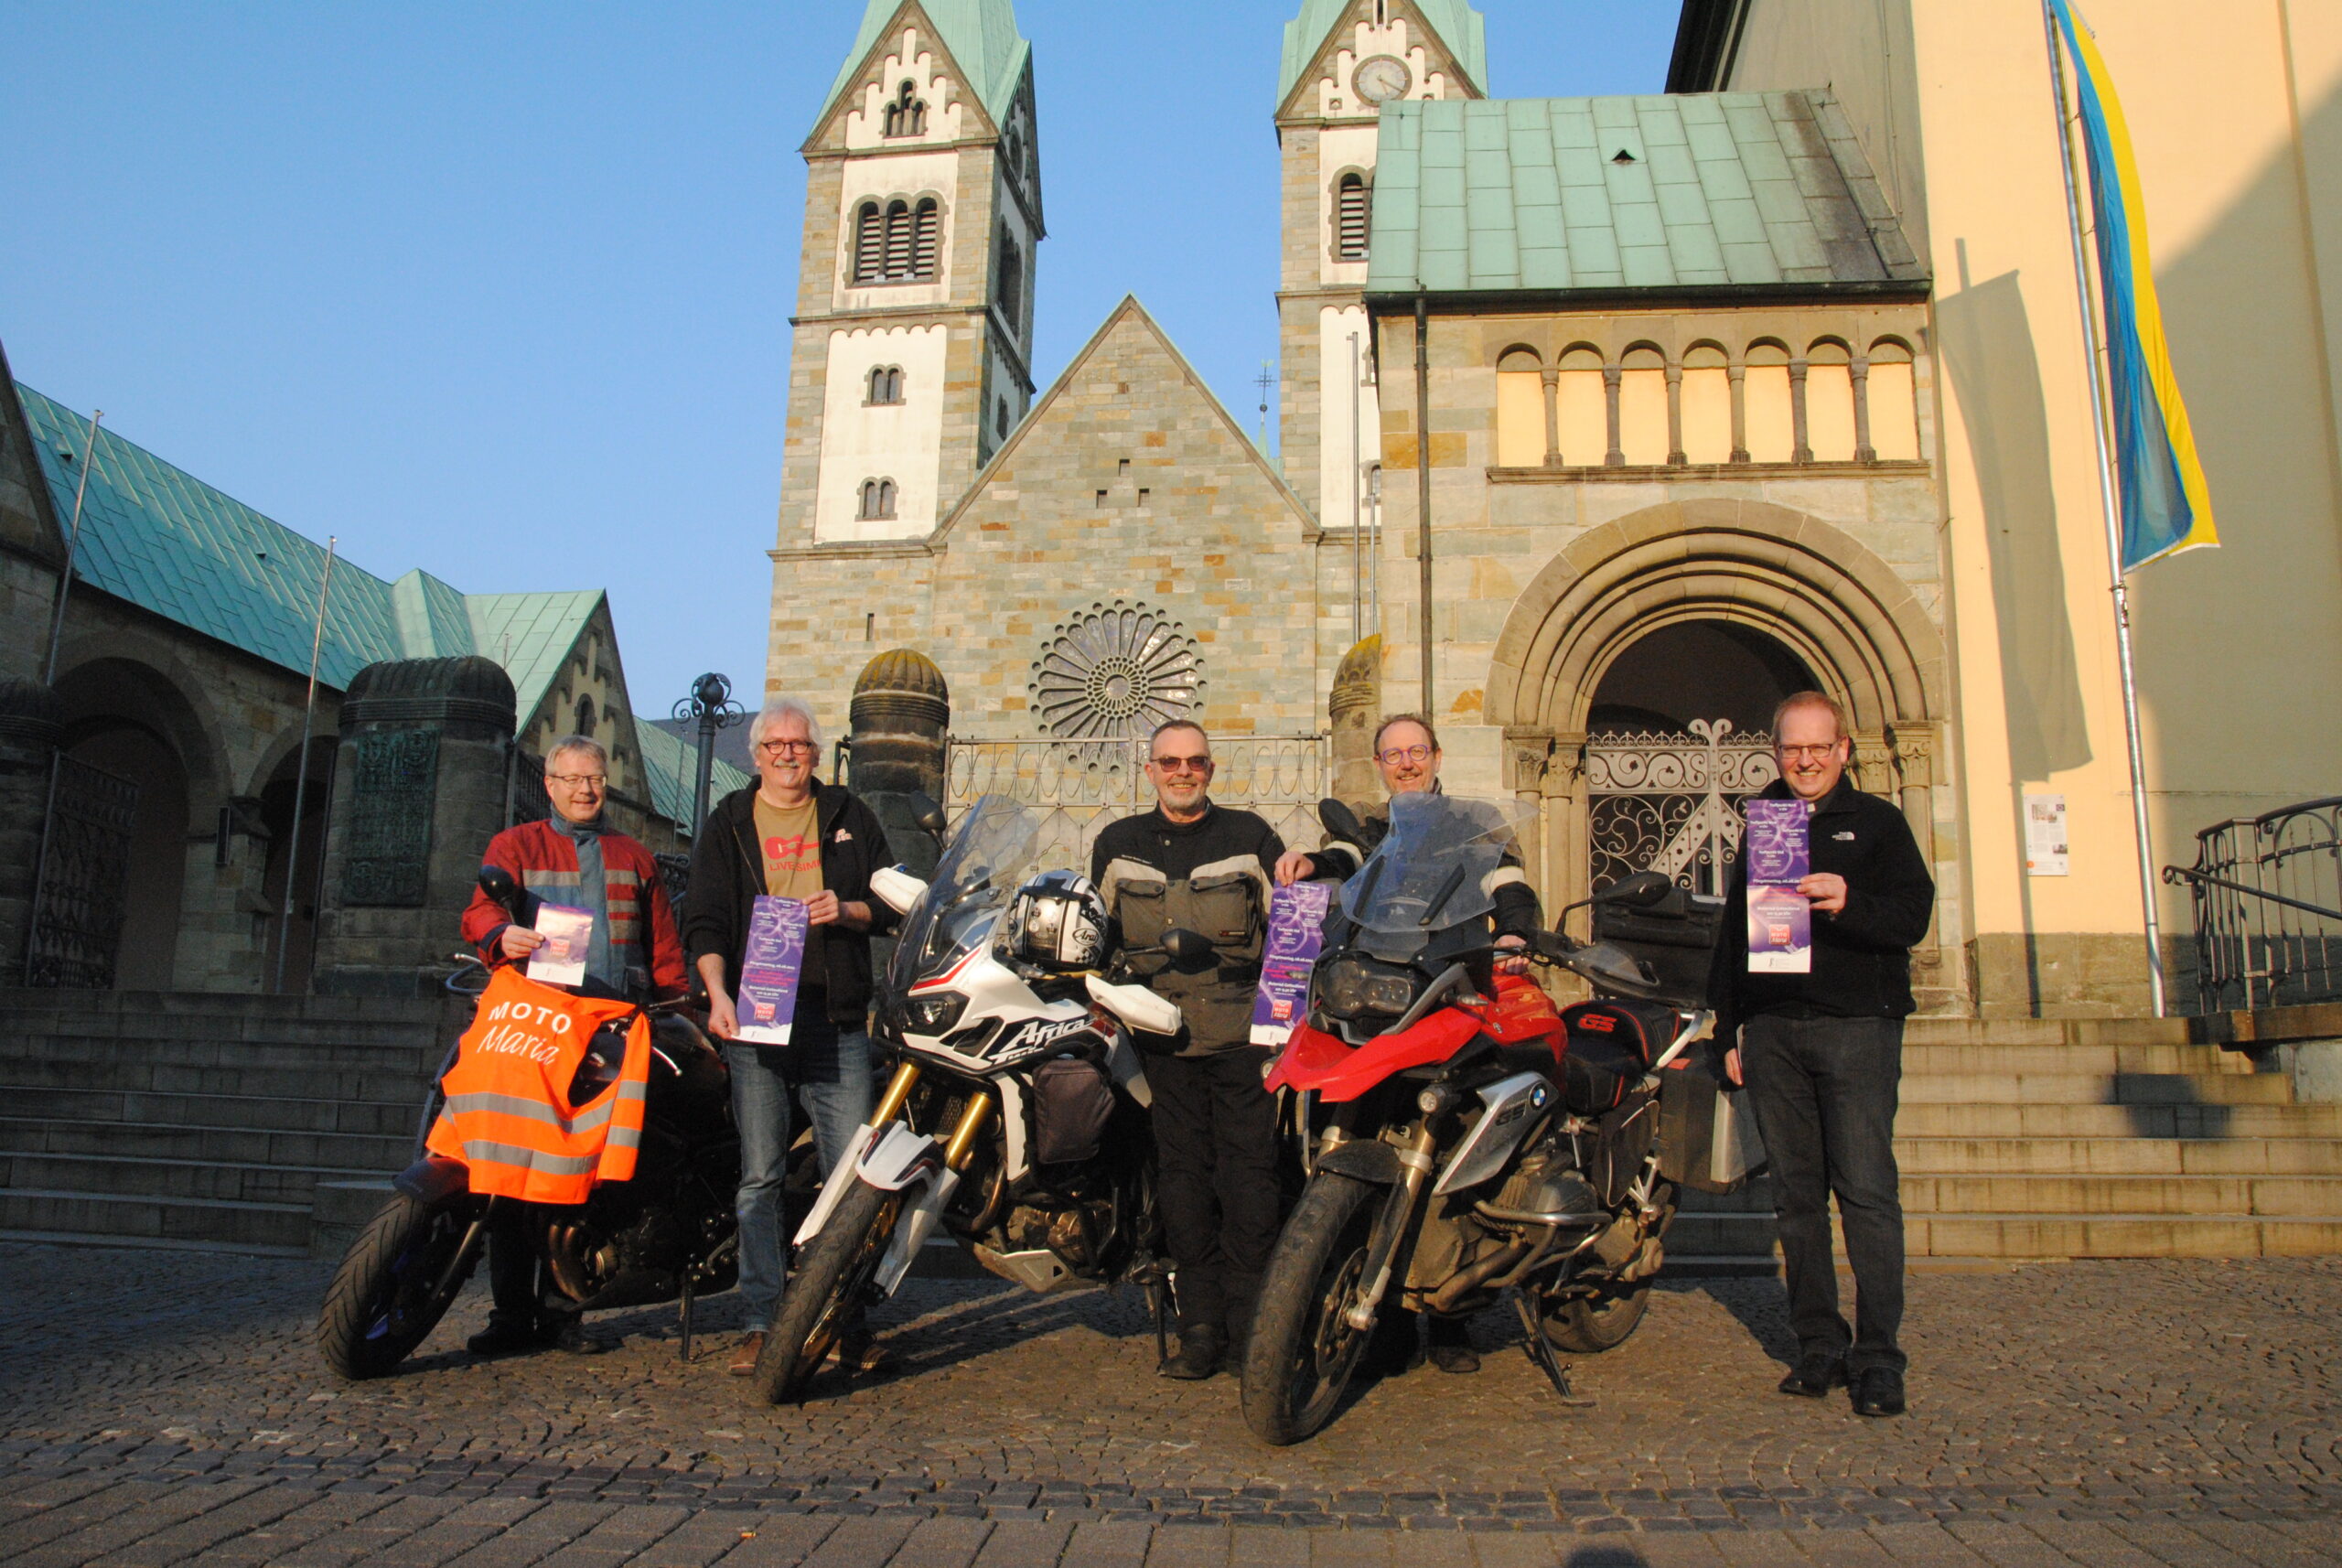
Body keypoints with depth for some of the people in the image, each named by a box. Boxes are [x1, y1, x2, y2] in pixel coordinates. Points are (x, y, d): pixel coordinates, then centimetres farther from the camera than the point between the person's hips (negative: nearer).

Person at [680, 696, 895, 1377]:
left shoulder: (849, 817, 15)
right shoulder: (729, 822, 12)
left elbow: (892, 904, 15)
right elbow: (703, 918, 3)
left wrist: (846, 909, -7)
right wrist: (717, 992, -13)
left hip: (836, 1014, 1)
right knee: (760, 1175, 3)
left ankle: (848, 1320, 8)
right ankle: (762, 1320, 10)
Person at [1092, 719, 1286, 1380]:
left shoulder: (1249, 836, 9)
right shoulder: (1116, 846, 14)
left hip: (1241, 1030, -2)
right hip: (1162, 1034, 2)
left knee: (1248, 1171, -3)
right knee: (1182, 1172, 2)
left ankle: (1249, 1322, 5)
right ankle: (1200, 1326, 8)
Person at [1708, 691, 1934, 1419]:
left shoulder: (1877, 823, 7)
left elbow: (1913, 915, -4)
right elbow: (1733, 929, 19)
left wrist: (1849, 903, -24)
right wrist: (1729, 1030, 14)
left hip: (1856, 1024, -3)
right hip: (1773, 1031, 4)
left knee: (1866, 1190, -8)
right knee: (1797, 1194, 6)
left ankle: (1878, 1353, -1)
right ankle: (1819, 1343, 14)